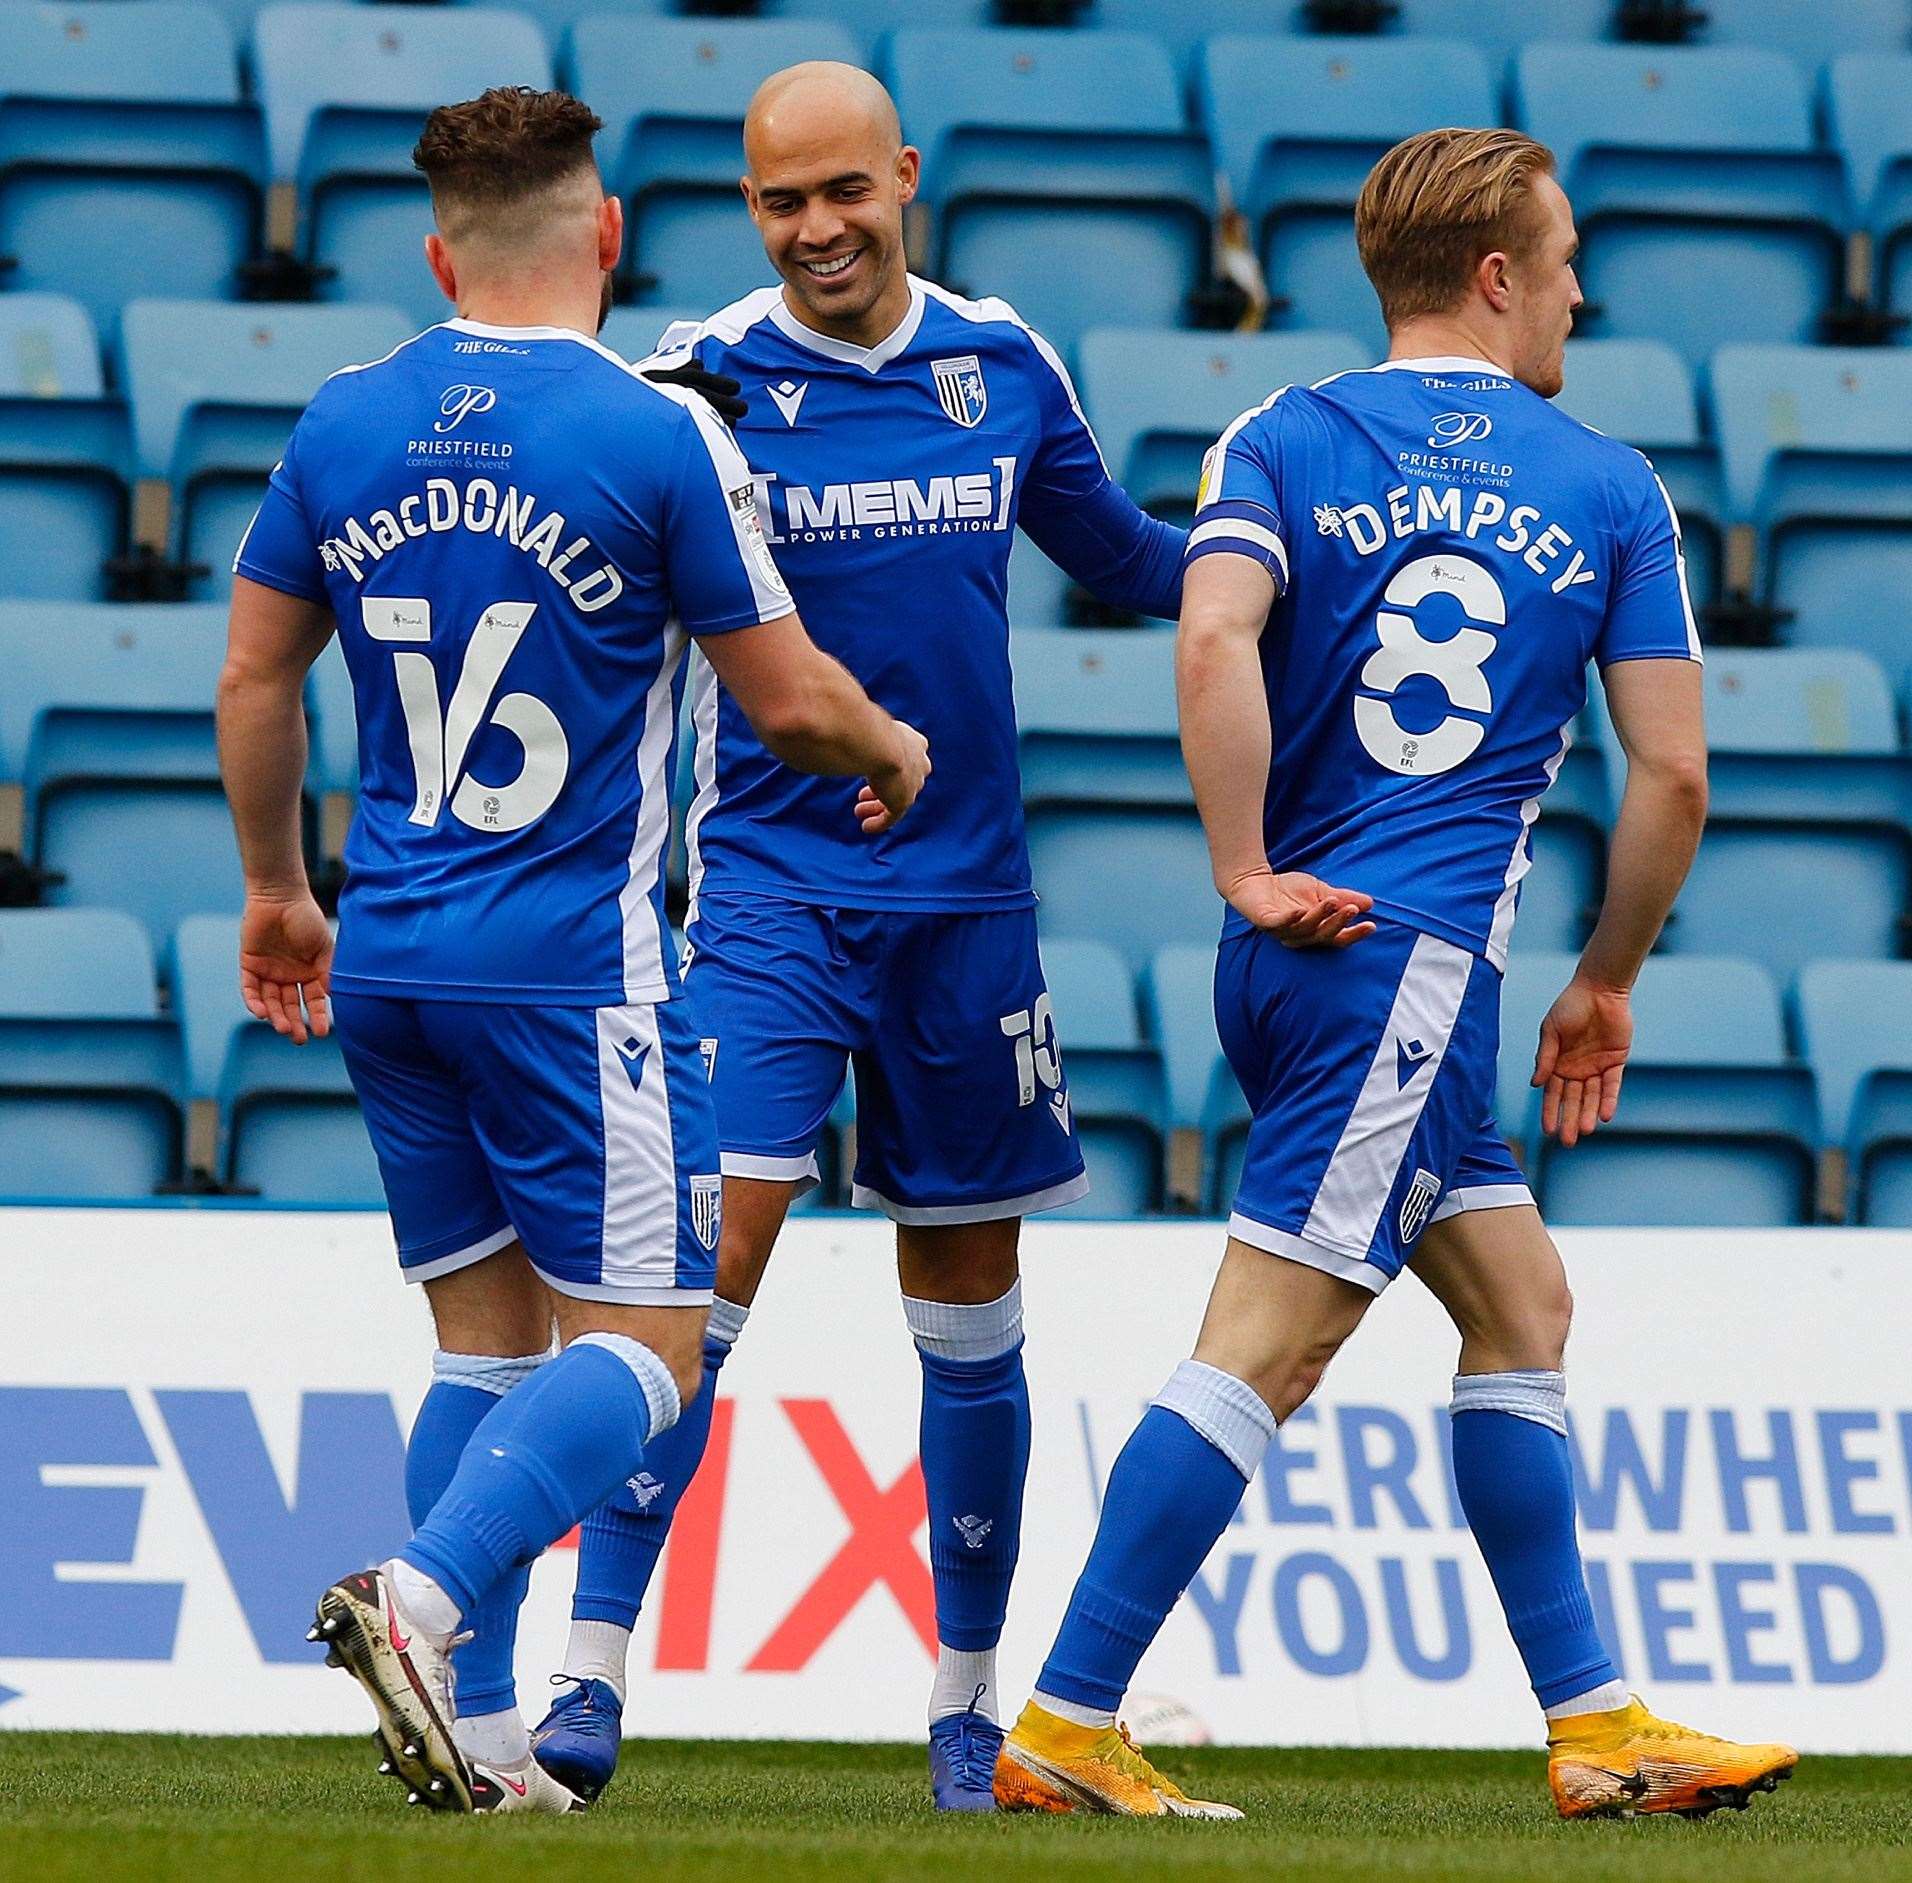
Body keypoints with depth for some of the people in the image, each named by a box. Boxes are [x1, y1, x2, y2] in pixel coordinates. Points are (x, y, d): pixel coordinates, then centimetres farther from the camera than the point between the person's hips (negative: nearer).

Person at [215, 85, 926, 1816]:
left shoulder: (346, 425, 5)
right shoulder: (658, 436, -10)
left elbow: (253, 679, 13)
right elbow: (788, 701, -5)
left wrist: (274, 887, 28)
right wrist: (894, 751, 17)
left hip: (388, 960, 6)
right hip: (573, 967, -6)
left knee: (488, 1339, 13)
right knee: (639, 1344, -2)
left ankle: (478, 1730, 5)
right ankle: (425, 1594, -25)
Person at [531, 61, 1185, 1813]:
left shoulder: (1007, 364, 5)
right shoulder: (703, 383, -7)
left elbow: (1122, 554, 20)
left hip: (967, 897, 4)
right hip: (765, 892, -4)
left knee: (971, 1305, 9)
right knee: (713, 1246, -16)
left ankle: (969, 1702, 20)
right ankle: (594, 1667, -13)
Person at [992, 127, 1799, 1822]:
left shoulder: (1285, 442, 8)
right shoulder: (1611, 488, 5)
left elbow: (1214, 633, -12)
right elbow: (1673, 773, 3)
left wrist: (1247, 879, -8)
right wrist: (1605, 988, 16)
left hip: (1299, 942, 5)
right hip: (1414, 963, -5)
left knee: (1521, 1304, 16)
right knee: (1263, 1351, -8)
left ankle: (1593, 1722, 18)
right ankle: (1066, 1729, -12)